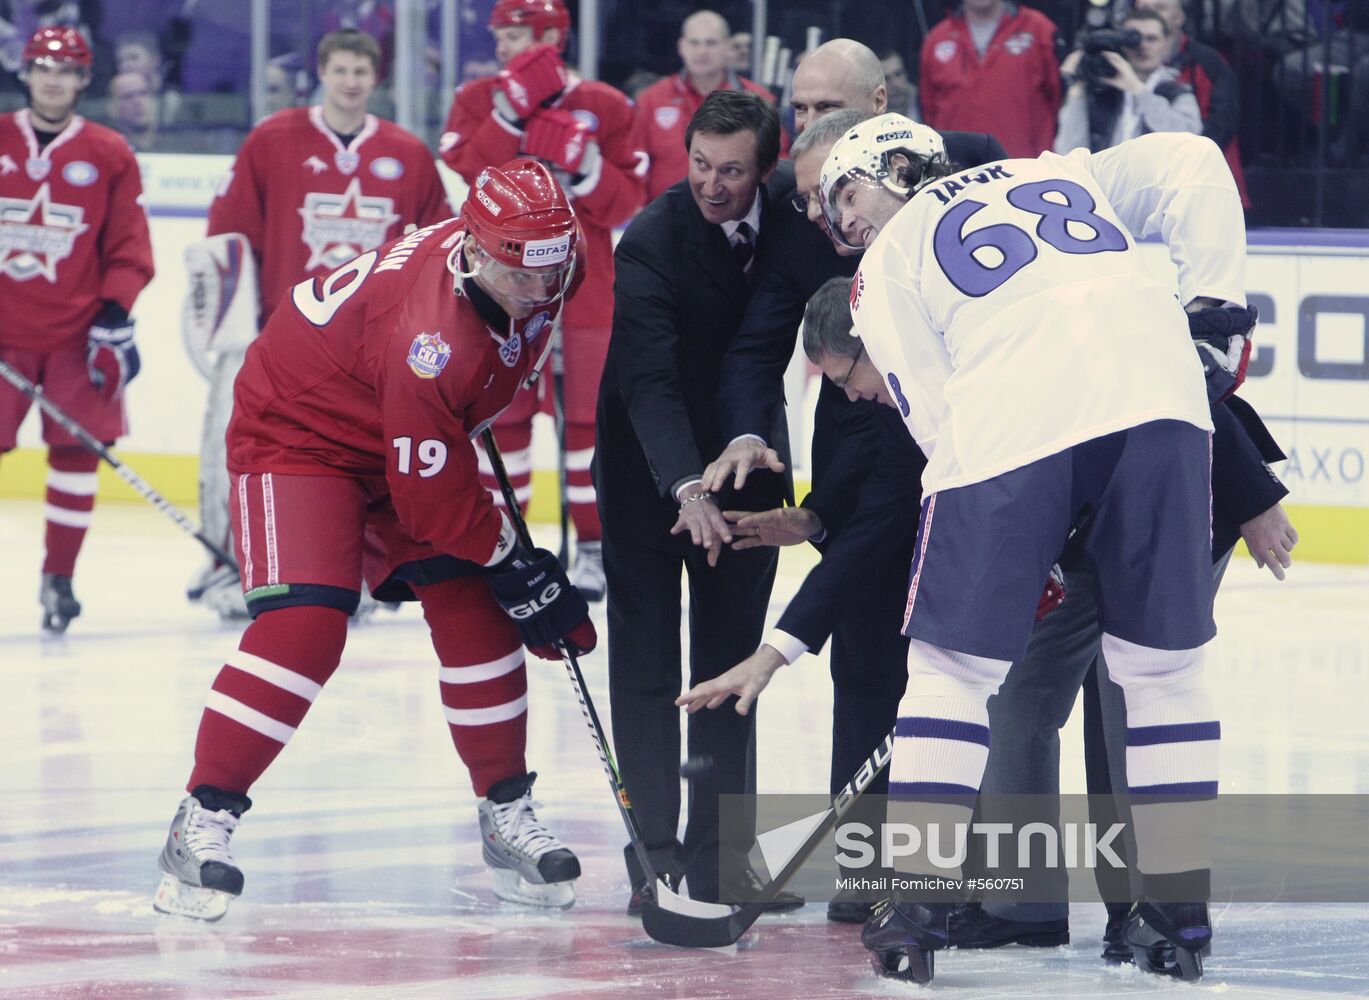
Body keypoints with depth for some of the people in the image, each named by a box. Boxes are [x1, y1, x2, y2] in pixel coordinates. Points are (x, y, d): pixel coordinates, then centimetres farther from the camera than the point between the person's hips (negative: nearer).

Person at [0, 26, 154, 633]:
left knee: (77, 446, -2)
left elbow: (130, 248, 5)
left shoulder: (109, 156, 4)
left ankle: (59, 578, 9)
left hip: (77, 335, 0)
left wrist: (115, 319, -5)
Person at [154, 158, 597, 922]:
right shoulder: (431, 333, -38)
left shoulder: (539, 272, -12)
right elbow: (428, 496, -29)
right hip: (299, 430, -9)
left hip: (410, 435, 9)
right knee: (304, 625, -23)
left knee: (476, 612, 3)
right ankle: (204, 819, -18)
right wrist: (518, 570, -20)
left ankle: (507, 812, 14)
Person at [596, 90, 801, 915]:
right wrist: (686, 487, -48)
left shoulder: (792, 206, -12)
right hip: (649, 467, -4)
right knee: (648, 660, -5)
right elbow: (650, 382, -34)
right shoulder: (653, 243, -24)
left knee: (733, 657, 7)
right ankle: (655, 852, -1)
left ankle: (719, 855, 12)